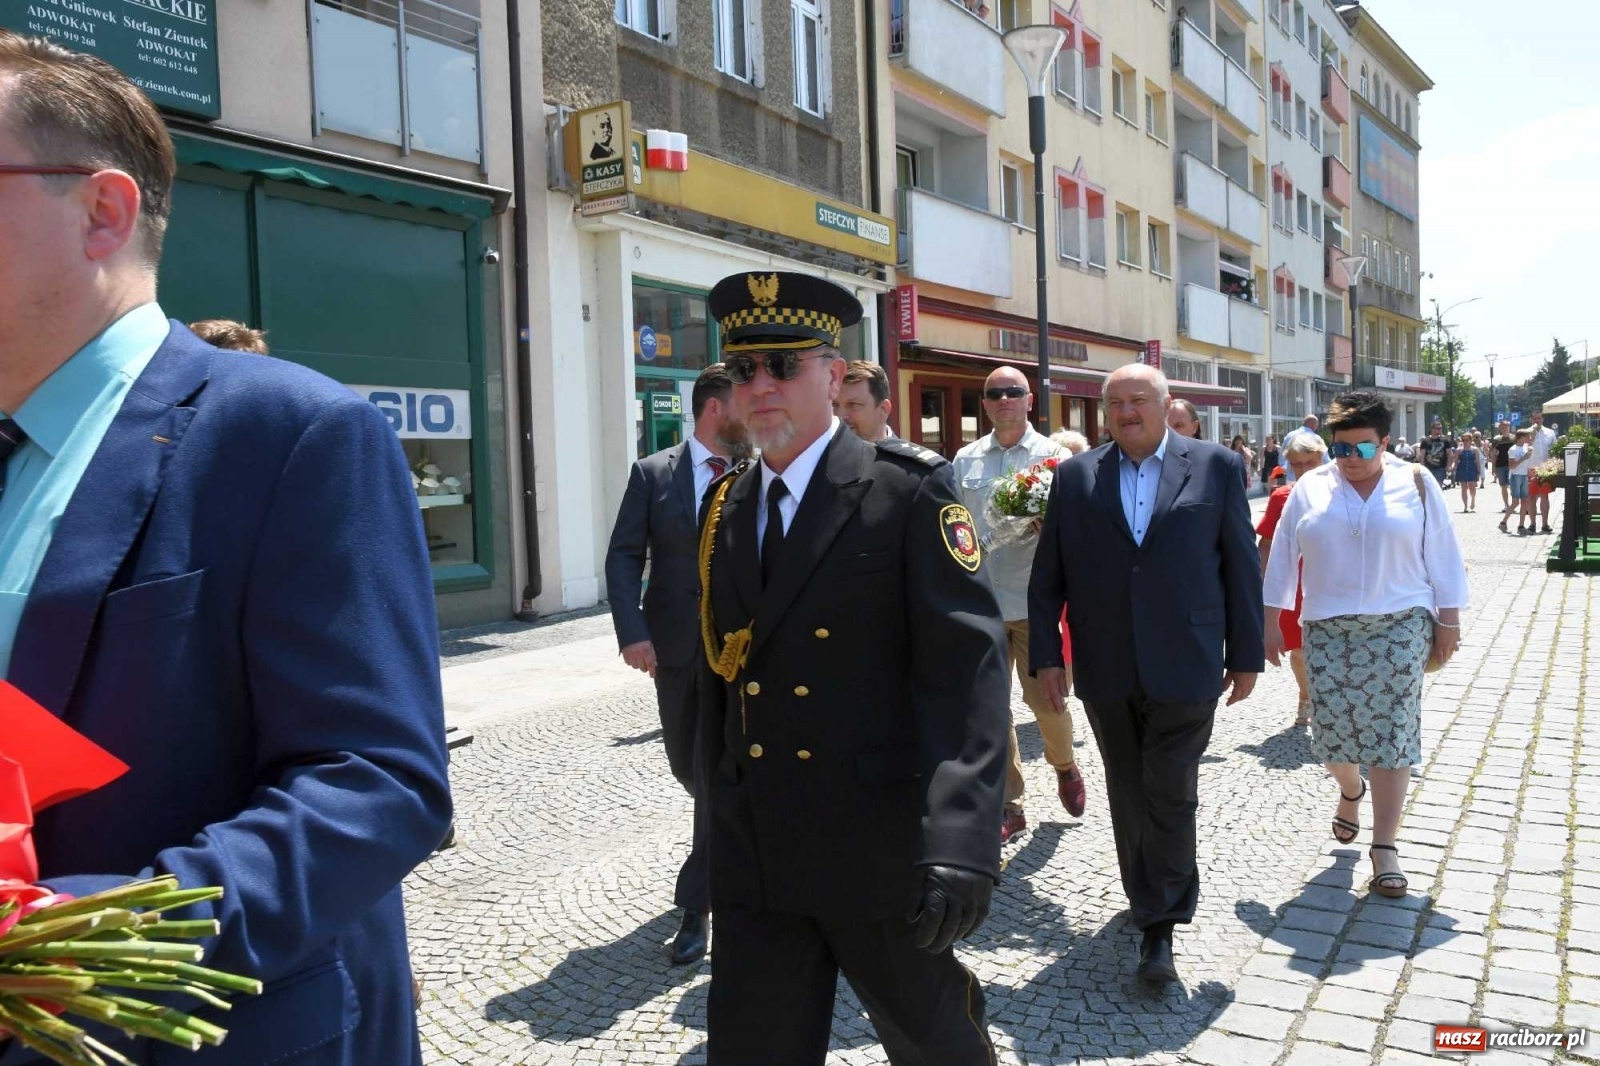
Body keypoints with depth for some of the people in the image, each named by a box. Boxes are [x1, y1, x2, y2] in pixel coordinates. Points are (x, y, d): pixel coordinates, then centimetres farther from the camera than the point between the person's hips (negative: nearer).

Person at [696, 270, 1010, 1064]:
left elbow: (967, 664, -19)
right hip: (753, 853, 5)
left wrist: (960, 842, -28)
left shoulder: (910, 492, -10)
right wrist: (721, 806, 14)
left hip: (879, 845, -4)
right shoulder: (726, 508, 8)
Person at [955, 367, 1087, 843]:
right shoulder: (966, 459, 9)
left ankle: (1064, 765, 33)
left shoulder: (1051, 455, 0)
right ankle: (1009, 805, 19)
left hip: (1033, 599, -3)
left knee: (1045, 698, 0)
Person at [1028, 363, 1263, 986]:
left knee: (1171, 796, -2)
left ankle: (1160, 929, 9)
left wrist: (1246, 655, 3)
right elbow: (1047, 576, 5)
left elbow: (1241, 566, 3)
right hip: (1106, 672, 2)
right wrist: (1045, 655, 0)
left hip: (1184, 668, -2)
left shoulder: (1215, 467, 1)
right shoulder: (1074, 477, 4)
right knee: (1128, 795, 14)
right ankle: (1147, 902, 32)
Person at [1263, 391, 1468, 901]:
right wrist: (1271, 621, 5)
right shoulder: (1310, 488, 5)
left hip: (1399, 628, -1)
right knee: (1331, 730, 1)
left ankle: (1385, 848, 6)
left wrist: (1448, 621, 1)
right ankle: (1351, 789, 36)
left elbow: (1442, 555, 4)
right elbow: (1283, 555, 7)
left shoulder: (1415, 484, 2)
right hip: (1328, 630, 2)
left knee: (1393, 733, -3)